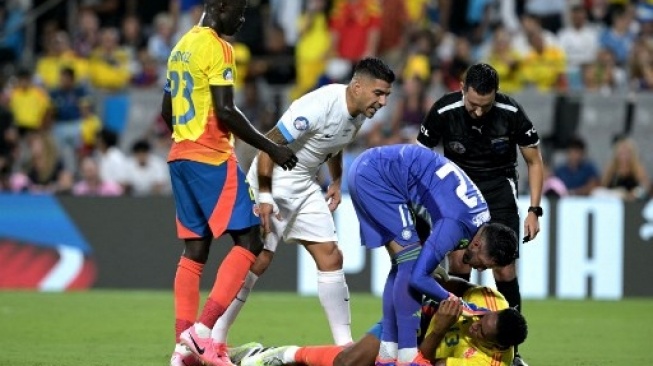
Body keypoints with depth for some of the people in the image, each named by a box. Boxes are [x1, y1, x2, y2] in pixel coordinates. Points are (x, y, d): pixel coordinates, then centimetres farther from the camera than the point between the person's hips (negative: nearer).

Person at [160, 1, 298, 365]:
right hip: (213, 159, -9)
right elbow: (225, 111, -18)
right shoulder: (217, 48, -11)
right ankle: (204, 330, -15)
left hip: (180, 156, 9)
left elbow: (167, 111, 22)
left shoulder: (182, 47, 17)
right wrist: (271, 147, -13)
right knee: (249, 241, -6)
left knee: (195, 250, 8)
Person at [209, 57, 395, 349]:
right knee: (258, 259, -10)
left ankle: (344, 343, 5)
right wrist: (264, 196, -26)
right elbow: (270, 143, -24)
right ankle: (214, 338, 0)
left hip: (304, 187, 8)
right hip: (273, 182, -8)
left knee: (331, 257, 1)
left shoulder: (359, 113, 0)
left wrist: (336, 182, 11)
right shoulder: (320, 105, -27)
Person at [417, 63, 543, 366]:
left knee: (504, 270, -9)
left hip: (499, 185, 0)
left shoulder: (511, 113, -20)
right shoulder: (444, 112, -19)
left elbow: (534, 162, -5)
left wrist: (534, 210, -9)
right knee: (458, 260, -16)